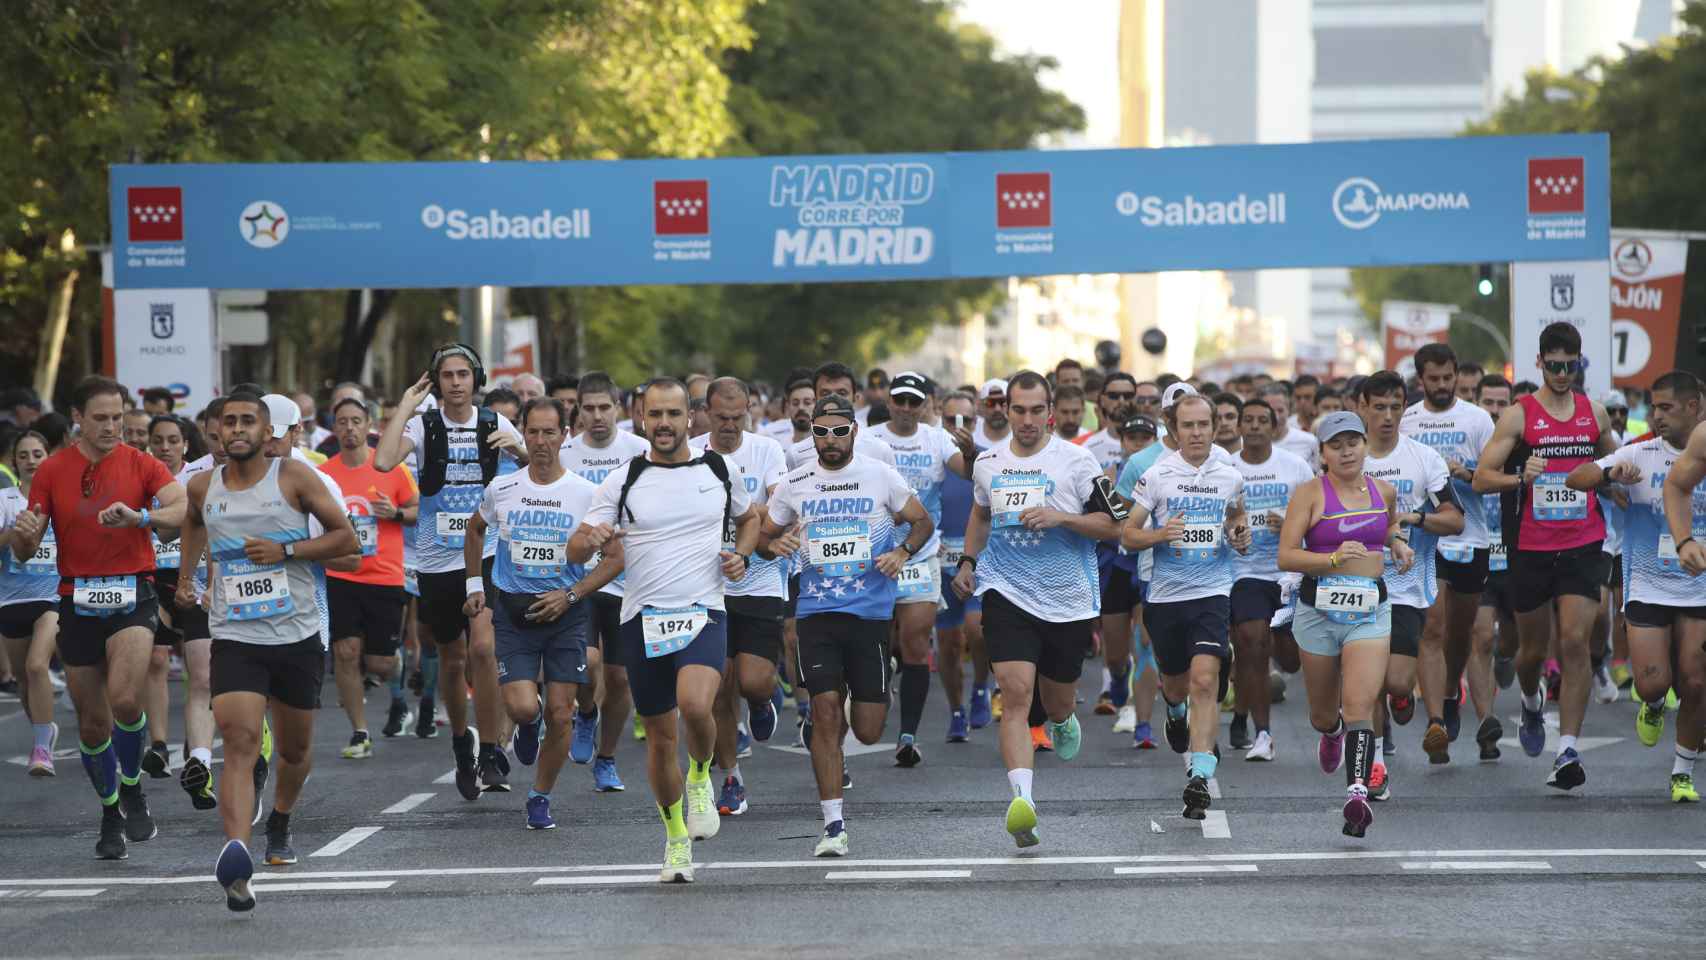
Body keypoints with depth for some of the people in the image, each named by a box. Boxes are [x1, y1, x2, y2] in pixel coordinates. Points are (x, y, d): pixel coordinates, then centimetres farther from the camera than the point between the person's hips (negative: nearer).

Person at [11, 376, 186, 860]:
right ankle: (111, 814, 26)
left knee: (125, 698, -24)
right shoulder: (52, 471, 4)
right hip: (77, 600, 2)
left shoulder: (140, 465, 0)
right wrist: (23, 533, -21)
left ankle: (132, 791, 0)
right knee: (93, 724, 6)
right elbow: (24, 552, 3)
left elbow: (184, 508, -17)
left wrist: (140, 517, -35)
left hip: (132, 596, -2)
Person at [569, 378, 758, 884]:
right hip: (643, 619, 1)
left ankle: (701, 777, 3)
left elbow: (750, 517, 26)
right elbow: (575, 553, 1)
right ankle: (677, 839, 26)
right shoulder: (623, 481, 3)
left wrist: (741, 555, 5)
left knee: (695, 704, -28)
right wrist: (589, 538, -23)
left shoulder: (718, 471, 6)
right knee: (660, 737, 7)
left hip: (704, 614, -1)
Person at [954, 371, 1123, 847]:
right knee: (1016, 692, -18)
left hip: (1068, 599, 0)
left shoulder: (1077, 461, -5)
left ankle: (1063, 722, 55)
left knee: (1056, 701, 14)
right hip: (1007, 593, 1)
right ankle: (1022, 800, -29)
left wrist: (1060, 517, -17)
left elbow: (1112, 525, -3)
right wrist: (968, 562, 19)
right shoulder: (987, 463, 7)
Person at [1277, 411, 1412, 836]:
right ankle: (1331, 733, 52)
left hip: (1370, 610, 1)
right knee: (1323, 712, 15)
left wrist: (1397, 543, 10)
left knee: (1359, 704, -18)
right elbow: (1286, 556, -12)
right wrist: (1335, 558, -24)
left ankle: (1358, 793, -28)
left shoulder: (1384, 491, 7)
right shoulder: (1310, 493, -6)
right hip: (1319, 609, -1)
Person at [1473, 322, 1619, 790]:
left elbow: (1614, 461, 29)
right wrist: (1520, 477, -24)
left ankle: (1568, 751, -12)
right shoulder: (1518, 416, -4)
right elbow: (1481, 478, -9)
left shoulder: (1595, 412, 7)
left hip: (1583, 546, 1)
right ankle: (1532, 703, 46)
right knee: (1533, 647, 11)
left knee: (1575, 642, -12)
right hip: (1531, 550, -1)